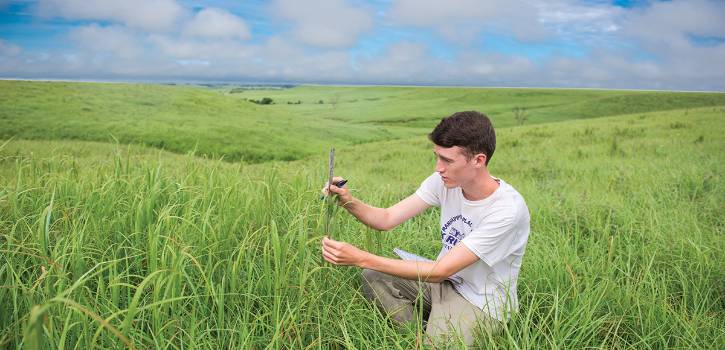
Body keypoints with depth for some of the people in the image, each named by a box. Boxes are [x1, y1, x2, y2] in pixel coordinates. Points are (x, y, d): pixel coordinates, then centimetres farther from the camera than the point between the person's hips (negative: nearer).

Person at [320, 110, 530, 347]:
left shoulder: (507, 210, -30)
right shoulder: (444, 181, -10)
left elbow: (439, 272, -30)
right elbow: (387, 219, -8)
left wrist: (361, 258, -33)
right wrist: (349, 202, -30)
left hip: (481, 305, -6)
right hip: (445, 280, 6)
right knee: (374, 277, -8)